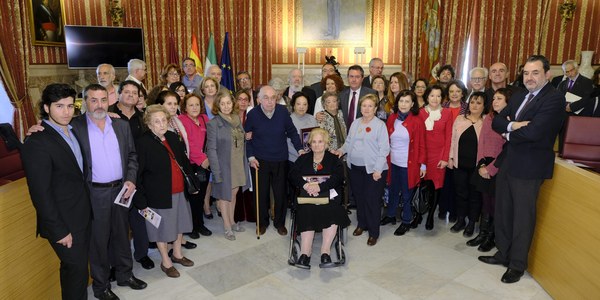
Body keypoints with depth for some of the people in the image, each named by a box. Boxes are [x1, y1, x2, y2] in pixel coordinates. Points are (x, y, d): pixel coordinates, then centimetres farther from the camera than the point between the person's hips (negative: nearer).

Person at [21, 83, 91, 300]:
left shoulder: (73, 130, 5)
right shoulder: (36, 143, -19)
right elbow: (40, 193, -20)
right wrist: (59, 230, -18)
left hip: (83, 214, 7)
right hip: (64, 221, -7)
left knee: (79, 265, 20)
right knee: (76, 268, 5)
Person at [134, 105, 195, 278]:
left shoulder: (173, 137, 4)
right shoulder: (143, 143, -14)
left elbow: (184, 161, 14)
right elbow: (137, 174, -14)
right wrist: (141, 201, -14)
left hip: (180, 191, 6)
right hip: (159, 195, -6)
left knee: (179, 223, 19)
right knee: (162, 227, 10)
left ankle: (177, 254, 40)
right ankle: (166, 262, 29)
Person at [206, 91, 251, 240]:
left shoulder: (237, 119, 5)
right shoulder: (213, 123, -12)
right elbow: (211, 149, -14)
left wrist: (246, 161, 5)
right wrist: (216, 171, -18)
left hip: (238, 164, 5)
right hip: (224, 165, -5)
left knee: (233, 193, 17)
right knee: (224, 195, 8)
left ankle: (232, 221, 34)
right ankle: (227, 227, 22)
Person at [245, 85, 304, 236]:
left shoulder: (283, 111, -9)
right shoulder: (253, 114, -10)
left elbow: (292, 132, 3)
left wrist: (300, 149, -2)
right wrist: (251, 157, -6)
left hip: (280, 160, 1)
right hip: (260, 161, 0)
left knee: (281, 194, 8)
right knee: (262, 193, 11)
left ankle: (280, 222, 28)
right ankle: (262, 222, 31)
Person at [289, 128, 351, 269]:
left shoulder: (334, 160, 14)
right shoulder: (303, 159, 21)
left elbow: (338, 178, -5)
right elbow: (292, 175, 6)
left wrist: (319, 187, -20)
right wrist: (305, 185, -15)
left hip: (328, 195, -1)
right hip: (306, 196, 1)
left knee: (333, 212, -32)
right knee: (307, 211, -32)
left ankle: (325, 251, -31)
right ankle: (305, 252, -34)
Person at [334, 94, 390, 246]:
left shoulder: (380, 125, -7)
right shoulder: (355, 123, 11)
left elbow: (384, 149, -11)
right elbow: (349, 142, 17)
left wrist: (378, 169, -16)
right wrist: (341, 150, -1)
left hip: (373, 169, -5)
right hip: (355, 167, 6)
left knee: (372, 199, 0)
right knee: (358, 196, 15)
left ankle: (374, 232, 15)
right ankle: (361, 224, 35)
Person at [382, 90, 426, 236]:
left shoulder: (417, 121, -9)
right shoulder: (391, 118, 2)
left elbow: (421, 145, -7)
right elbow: (387, 140, 7)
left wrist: (422, 164, -8)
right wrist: (385, 158, 5)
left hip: (408, 164, -4)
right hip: (393, 162, 4)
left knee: (407, 193, 9)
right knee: (393, 190, 18)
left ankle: (406, 222, 25)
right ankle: (390, 215, 37)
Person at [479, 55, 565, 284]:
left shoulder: (554, 99, -13)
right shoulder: (518, 97, 13)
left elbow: (533, 132, -24)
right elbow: (497, 122, 4)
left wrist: (509, 133, -6)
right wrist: (513, 125, -17)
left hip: (529, 167, -7)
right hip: (508, 163, 8)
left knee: (523, 217, 5)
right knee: (502, 212, 16)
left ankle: (517, 265, 21)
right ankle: (504, 254, 33)